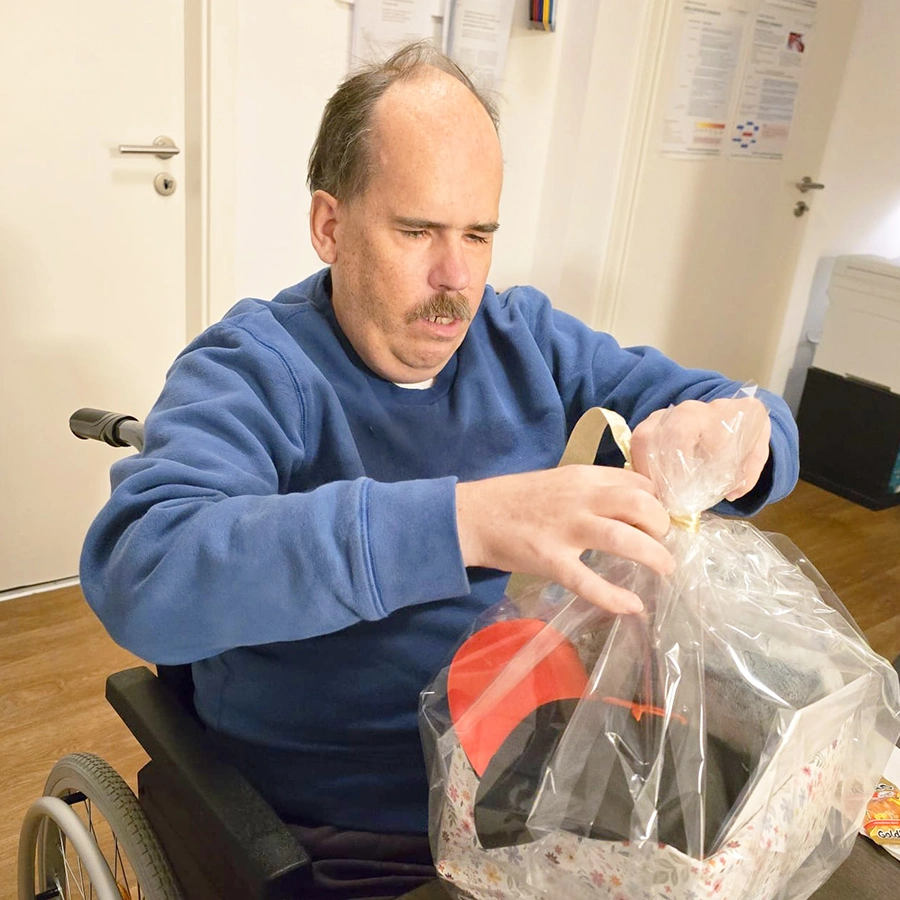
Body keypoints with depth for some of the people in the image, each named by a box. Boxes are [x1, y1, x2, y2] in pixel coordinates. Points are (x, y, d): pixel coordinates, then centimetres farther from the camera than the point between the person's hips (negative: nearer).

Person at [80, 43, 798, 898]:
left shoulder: (527, 337, 2)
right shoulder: (248, 368, -13)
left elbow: (752, 411, 2)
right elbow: (140, 575, -31)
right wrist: (468, 521, -41)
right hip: (349, 828, -4)